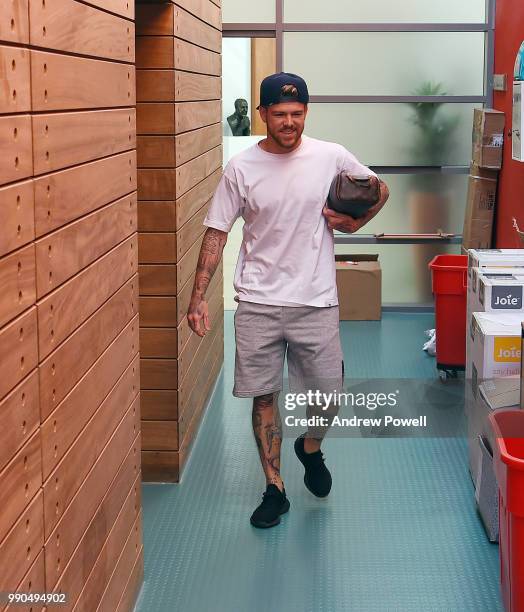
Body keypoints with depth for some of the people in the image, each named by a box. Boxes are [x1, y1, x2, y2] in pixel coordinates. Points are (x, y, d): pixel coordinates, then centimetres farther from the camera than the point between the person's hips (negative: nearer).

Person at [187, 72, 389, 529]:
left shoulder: (331, 157, -3)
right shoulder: (241, 169, -4)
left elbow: (379, 190, 15)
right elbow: (217, 233, -1)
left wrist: (354, 222, -2)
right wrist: (198, 296, -7)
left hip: (316, 302, 0)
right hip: (258, 303, 0)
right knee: (264, 397, 6)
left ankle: (310, 449, 39)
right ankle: (274, 490, 21)